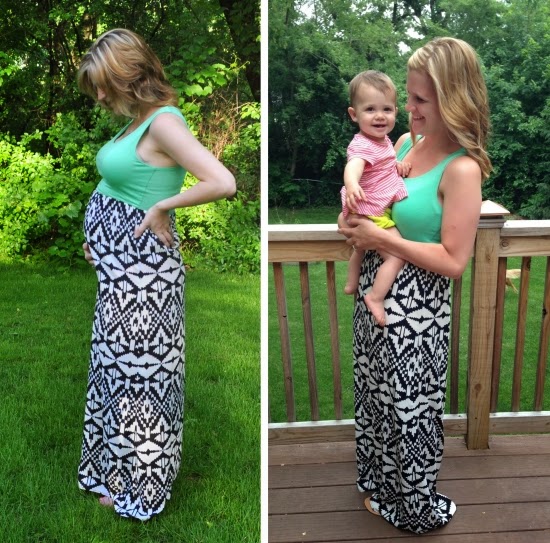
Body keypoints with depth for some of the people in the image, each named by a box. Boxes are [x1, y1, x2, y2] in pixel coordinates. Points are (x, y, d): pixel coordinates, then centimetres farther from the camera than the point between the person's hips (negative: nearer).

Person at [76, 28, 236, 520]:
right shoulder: (139, 120, 9)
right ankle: (118, 467, 39)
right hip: (120, 263, 10)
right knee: (119, 364, 20)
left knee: (138, 368, 4)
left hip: (141, 267, -10)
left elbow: (222, 182, -31)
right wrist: (102, 238, 8)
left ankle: (139, 485, 24)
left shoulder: (163, 121, -19)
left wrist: (162, 208, -21)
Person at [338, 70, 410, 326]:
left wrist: (397, 166, 0)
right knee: (396, 256, -10)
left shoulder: (382, 139, 3)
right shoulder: (362, 145, -27)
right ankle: (375, 297, -2)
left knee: (362, 247, 29)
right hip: (373, 213, -10)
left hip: (380, 209, 10)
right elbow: (353, 166, -49)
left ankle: (352, 284, 49)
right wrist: (351, 185, -70)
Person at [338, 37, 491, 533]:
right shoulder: (406, 142, 2)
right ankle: (382, 482, 48)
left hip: (416, 309, -8)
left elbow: (454, 261, -22)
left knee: (408, 408, 11)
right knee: (376, 396, 23)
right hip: (376, 294, 8)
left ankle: (416, 507, 36)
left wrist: (381, 239, -22)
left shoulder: (462, 169, -21)